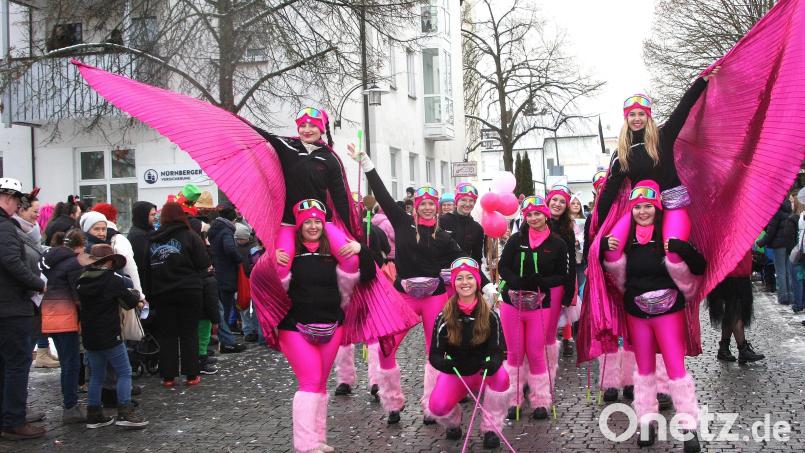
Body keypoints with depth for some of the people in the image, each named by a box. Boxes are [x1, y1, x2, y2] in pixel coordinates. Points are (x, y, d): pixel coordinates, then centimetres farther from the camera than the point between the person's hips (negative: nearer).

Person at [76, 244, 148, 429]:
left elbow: (81, 302, 16)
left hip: (89, 336, 6)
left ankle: (94, 415, 16)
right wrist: (136, 296, 16)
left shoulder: (82, 281, 5)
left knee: (96, 375, 15)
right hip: (109, 336, -6)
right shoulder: (114, 280, -10)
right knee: (124, 373, 2)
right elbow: (130, 302, -6)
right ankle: (125, 412, -4)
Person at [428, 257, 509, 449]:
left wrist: (493, 363, -36)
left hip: (483, 373, 0)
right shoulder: (444, 317, -11)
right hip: (454, 375, 0)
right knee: (437, 406, -28)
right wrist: (445, 363, -35)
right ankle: (453, 423, 12)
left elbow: (498, 351, -11)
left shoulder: (490, 316, -10)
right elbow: (434, 354, -10)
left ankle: (491, 429, -10)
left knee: (501, 376, -33)